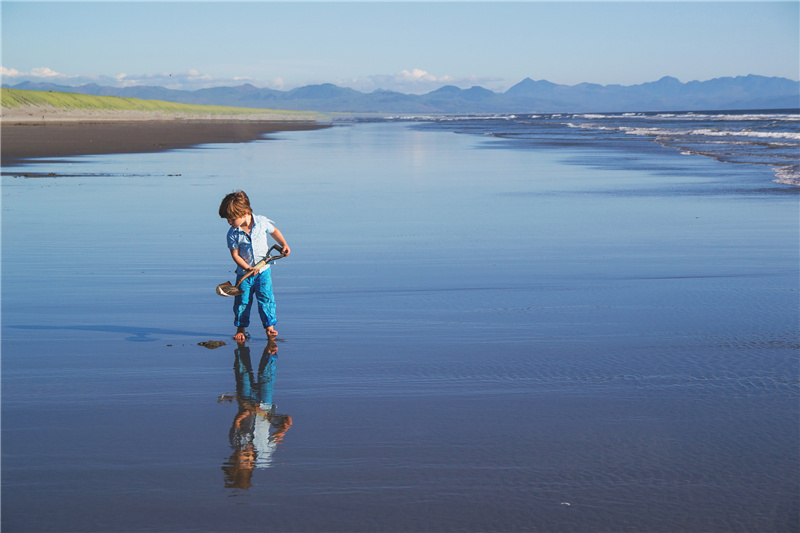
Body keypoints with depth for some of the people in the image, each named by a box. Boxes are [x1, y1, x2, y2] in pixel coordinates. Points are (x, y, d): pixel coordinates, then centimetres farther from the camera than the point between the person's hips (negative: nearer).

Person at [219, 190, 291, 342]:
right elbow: (235, 254, -10)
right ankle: (241, 329, 18)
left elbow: (275, 231, 12)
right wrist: (247, 268, -21)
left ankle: (270, 326, 4)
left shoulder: (262, 222, -9)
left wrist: (284, 245, 5)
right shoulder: (233, 234, -12)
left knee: (266, 298, -6)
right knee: (242, 301, 1)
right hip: (244, 273, 0)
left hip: (263, 270, 0)